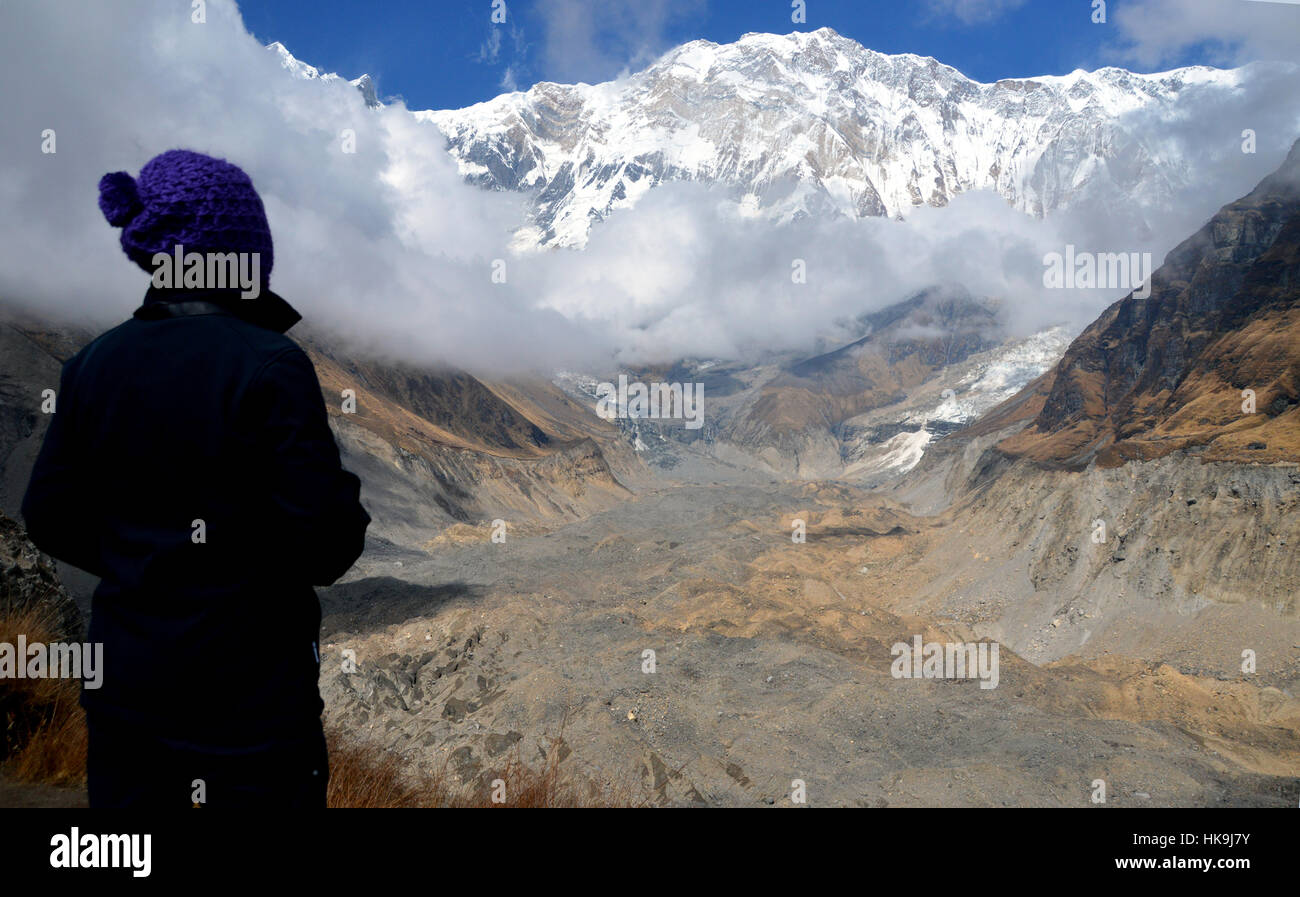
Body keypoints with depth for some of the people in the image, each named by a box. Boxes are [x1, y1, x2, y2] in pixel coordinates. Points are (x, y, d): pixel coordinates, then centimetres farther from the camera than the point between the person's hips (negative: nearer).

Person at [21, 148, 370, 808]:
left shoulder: (94, 363, -2)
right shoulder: (269, 365, -19)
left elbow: (51, 519, 4)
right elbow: (324, 538, -21)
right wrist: (347, 511, 0)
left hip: (124, 685, 6)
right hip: (252, 691, -5)